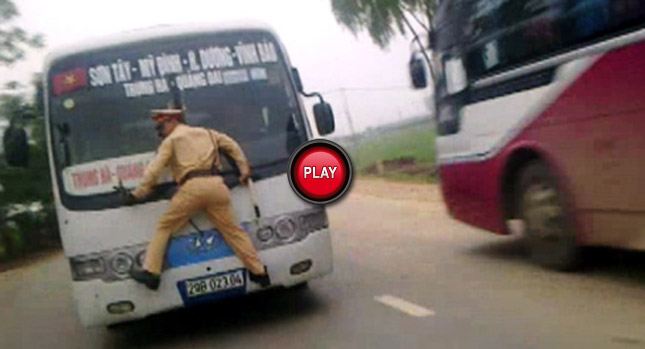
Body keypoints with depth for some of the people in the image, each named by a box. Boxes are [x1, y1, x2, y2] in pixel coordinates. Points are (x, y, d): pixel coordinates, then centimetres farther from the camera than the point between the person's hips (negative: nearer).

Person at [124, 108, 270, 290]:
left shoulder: (171, 140, 12)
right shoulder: (207, 133, 27)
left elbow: (154, 170, 5)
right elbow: (232, 145, 28)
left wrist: (137, 194, 11)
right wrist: (244, 170, 31)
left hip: (192, 187, -4)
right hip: (216, 184, 5)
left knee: (164, 228, 8)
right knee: (232, 230, 10)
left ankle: (151, 271, -1)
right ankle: (259, 272, 9)